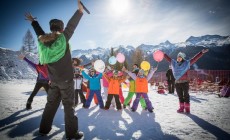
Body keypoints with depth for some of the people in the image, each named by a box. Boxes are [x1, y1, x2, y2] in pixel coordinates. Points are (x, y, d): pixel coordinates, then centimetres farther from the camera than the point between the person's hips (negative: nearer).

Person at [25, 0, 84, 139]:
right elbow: (71, 25, -10)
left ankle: (44, 128, 29)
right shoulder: (63, 38, -12)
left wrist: (33, 21, 39)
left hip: (53, 80, 6)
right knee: (69, 105, 2)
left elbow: (40, 32, 22)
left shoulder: (44, 41, 3)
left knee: (51, 103, 18)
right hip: (66, 79, -5)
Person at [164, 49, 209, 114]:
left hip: (185, 82, -3)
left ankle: (187, 108, 13)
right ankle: (181, 108, 21)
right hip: (177, 83, 3)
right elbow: (168, 58, 16)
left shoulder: (187, 63, -1)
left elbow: (195, 58, -4)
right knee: (180, 96, 12)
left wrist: (202, 52, -10)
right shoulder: (174, 63, 7)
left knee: (186, 96, 3)